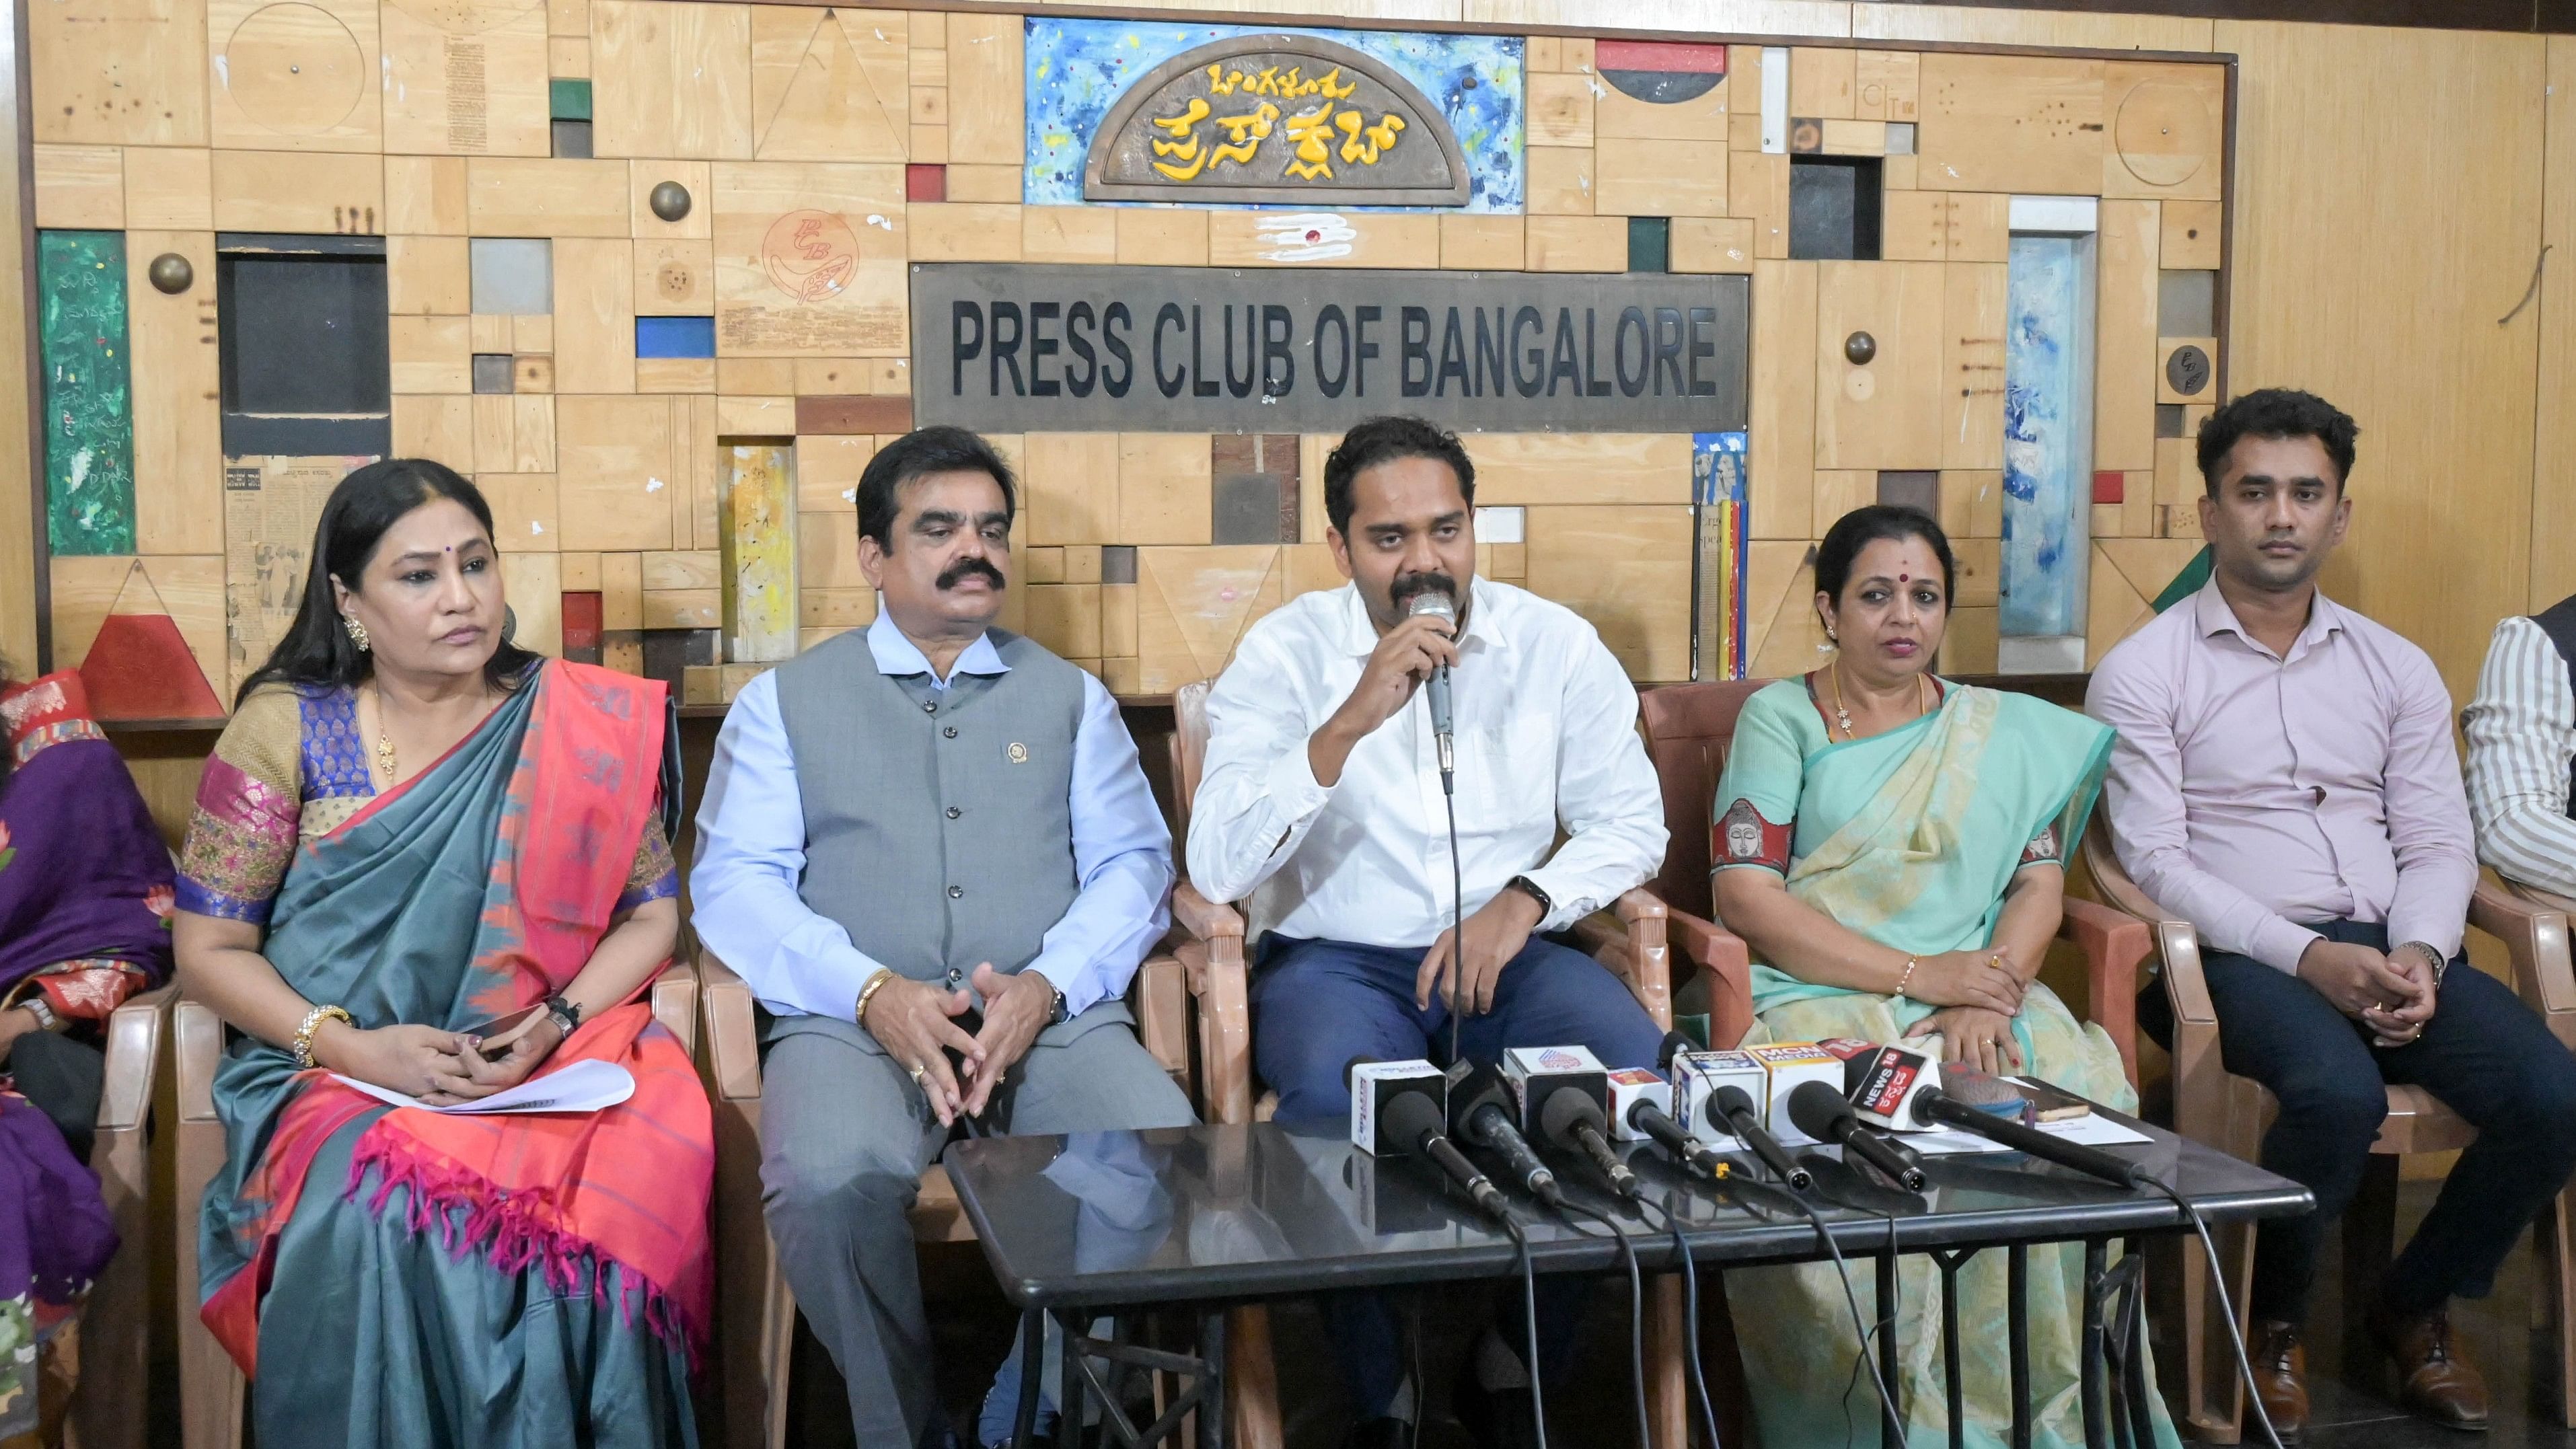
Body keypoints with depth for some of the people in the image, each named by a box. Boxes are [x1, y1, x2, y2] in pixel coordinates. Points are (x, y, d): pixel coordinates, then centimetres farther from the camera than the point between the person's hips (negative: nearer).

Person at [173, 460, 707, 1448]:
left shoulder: (582, 727, 6)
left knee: (602, 1198, -32)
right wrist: (351, 1046, -12)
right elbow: (210, 944, 4)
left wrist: (557, 1023, -9)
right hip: (336, 1076, -1)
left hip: (553, 1069, 1)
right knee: (382, 1214, -34)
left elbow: (650, 915, 10)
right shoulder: (285, 726, 4)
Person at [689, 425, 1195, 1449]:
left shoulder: (1070, 700, 22)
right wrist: (872, 992, -13)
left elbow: (1131, 865, 11)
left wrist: (1047, 983, -10)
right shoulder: (785, 701, 16)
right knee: (830, 1180, -35)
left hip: (1052, 1018, 2)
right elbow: (735, 883, 4)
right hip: (851, 1024, -1)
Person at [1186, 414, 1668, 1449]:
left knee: (1634, 1070, -27)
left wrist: (1525, 899, -12)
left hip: (1506, 954, 3)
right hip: (1336, 961, -2)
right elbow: (1216, 870, -17)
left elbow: (1631, 821, 7)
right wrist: (1352, 720, -27)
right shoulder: (1284, 654, -5)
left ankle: (1516, 1365, -4)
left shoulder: (1555, 645, 3)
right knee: (1338, 1095, -36)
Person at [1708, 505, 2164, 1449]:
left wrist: (1986, 998, -13)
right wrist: (1919, 974, -11)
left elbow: (2039, 884, 9)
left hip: (1981, 992, 3)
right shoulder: (1781, 718, 7)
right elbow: (1744, 895, -4)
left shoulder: (2010, 733, 19)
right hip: (1821, 997, -3)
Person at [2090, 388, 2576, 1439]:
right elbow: (2154, 862, -7)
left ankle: (2417, 1304, 9)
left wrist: (2418, 955, -11)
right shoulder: (2143, 672, 1)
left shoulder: (2396, 670, 16)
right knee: (2339, 1093, -35)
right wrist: (2308, 957, -18)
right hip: (2231, 953, -5)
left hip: (2386, 943, 5)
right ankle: (2272, 1324, -4)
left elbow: (2438, 846, 12)